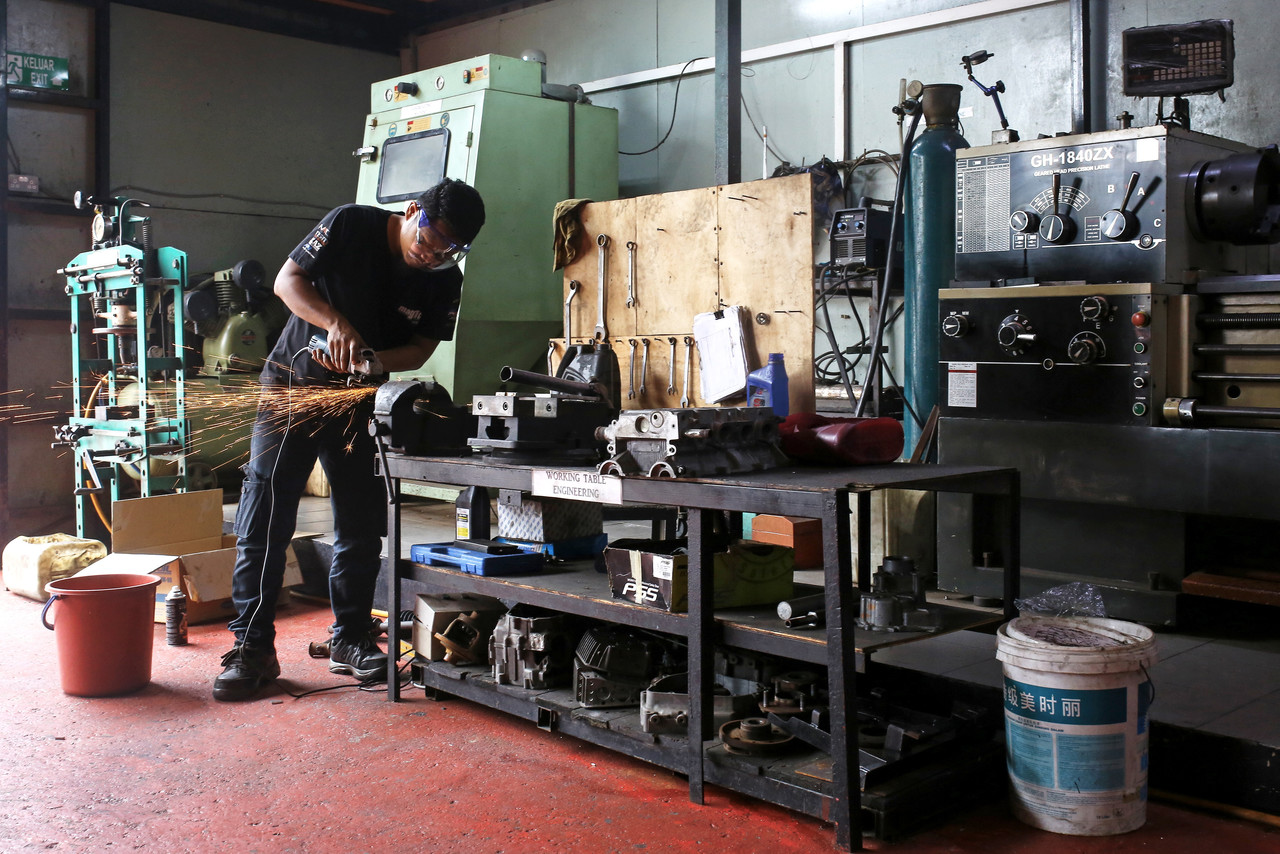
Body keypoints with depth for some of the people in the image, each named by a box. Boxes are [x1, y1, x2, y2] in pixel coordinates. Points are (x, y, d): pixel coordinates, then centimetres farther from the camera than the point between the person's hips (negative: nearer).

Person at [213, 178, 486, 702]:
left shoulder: (444, 281, -5)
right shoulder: (351, 225, -14)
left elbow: (420, 348, -3)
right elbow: (287, 280, -12)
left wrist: (372, 360, -24)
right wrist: (336, 323, -28)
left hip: (359, 402, 3)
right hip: (292, 386, -3)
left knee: (361, 529, 5)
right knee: (263, 522, -6)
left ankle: (351, 640, 19)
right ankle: (252, 648, -1)